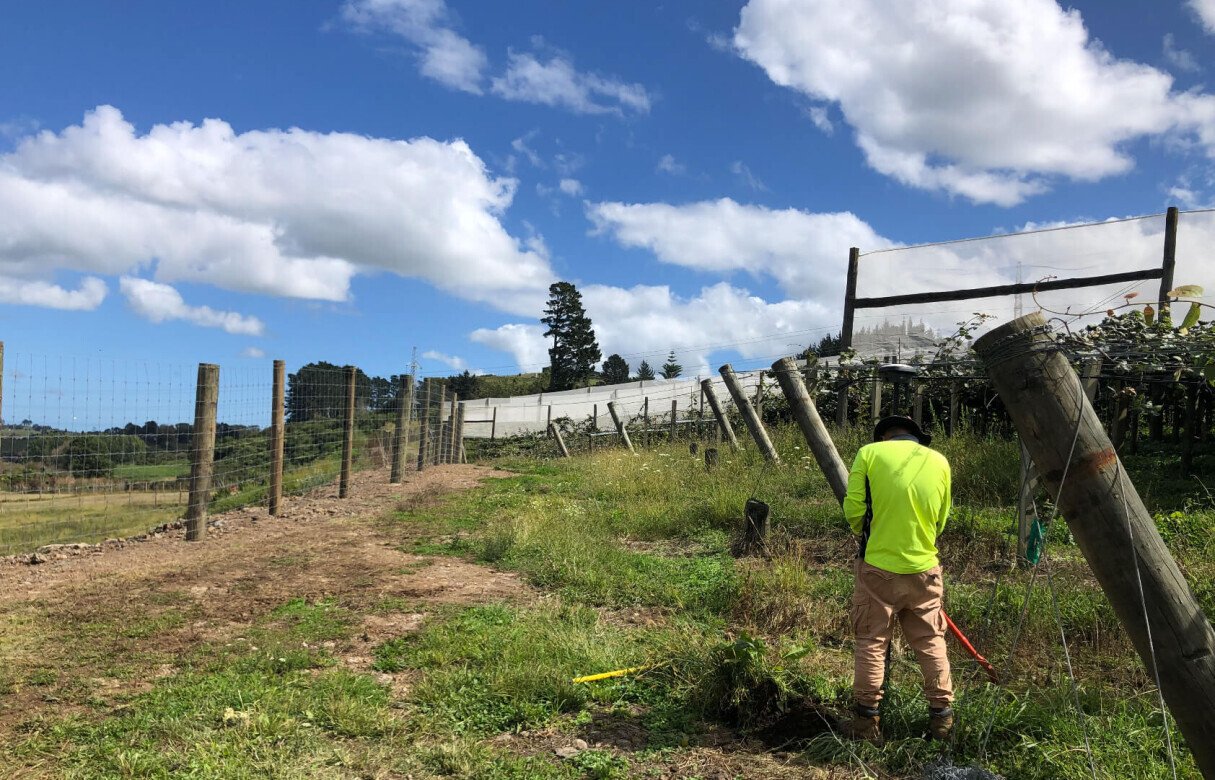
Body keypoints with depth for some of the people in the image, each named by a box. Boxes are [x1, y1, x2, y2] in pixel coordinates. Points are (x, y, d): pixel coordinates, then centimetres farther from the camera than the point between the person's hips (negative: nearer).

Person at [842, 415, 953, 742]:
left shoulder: (870, 453, -6)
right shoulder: (939, 461, 4)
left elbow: (853, 509, -8)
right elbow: (941, 520, 10)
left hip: (878, 567, -2)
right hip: (924, 568, 3)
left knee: (871, 643, 8)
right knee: (931, 642, 16)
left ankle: (867, 719, 14)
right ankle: (941, 715, 25)